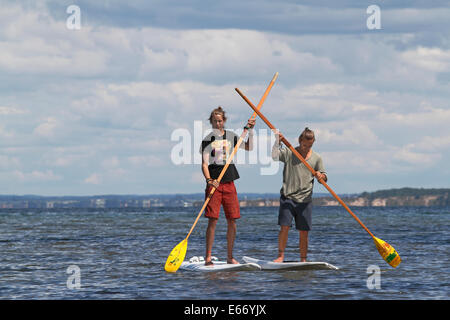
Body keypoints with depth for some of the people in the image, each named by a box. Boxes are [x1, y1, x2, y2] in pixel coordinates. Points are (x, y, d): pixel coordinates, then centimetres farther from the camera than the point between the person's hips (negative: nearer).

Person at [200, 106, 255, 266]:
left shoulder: (231, 136, 11)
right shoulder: (208, 140, -1)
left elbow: (248, 147, 18)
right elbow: (204, 164, -7)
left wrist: (250, 131, 5)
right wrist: (209, 180, -23)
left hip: (229, 183, 4)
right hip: (214, 183, -4)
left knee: (232, 221, 3)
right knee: (213, 220, -9)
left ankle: (230, 257, 12)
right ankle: (208, 257, -6)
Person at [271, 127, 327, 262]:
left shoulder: (316, 158, 8)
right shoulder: (288, 153, 2)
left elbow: (324, 178, 10)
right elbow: (274, 155, -12)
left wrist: (321, 176, -13)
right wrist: (277, 141, -25)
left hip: (305, 200, 2)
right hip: (287, 197, -2)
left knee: (304, 231, 2)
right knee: (284, 227, -9)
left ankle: (303, 259, 10)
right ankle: (280, 256, 0)